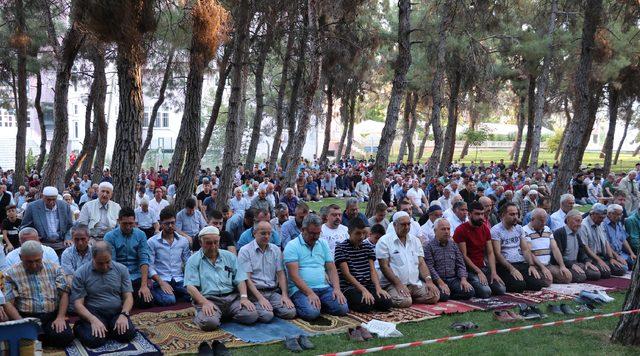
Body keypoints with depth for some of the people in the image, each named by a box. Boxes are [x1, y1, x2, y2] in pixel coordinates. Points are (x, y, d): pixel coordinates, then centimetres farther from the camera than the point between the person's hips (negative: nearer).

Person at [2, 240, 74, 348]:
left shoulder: (54, 268, 8)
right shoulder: (12, 274, 1)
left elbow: (64, 294, 5)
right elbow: (8, 303, -5)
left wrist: (60, 317, -9)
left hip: (52, 316, 2)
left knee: (66, 337, -25)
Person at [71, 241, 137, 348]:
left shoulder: (121, 269, 3)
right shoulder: (80, 274, -5)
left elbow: (128, 297, 2)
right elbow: (78, 303, -8)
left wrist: (124, 314, -18)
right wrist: (93, 320, -25)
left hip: (117, 312, 2)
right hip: (94, 314, -2)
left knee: (129, 334, -25)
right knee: (94, 340, -30)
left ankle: (108, 328, 7)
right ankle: (80, 328, 5)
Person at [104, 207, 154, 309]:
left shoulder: (140, 235, 2)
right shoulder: (110, 237, -4)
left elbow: (144, 260, -5)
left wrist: (144, 285, -16)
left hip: (137, 277, 2)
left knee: (147, 302, -18)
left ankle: (134, 296, 16)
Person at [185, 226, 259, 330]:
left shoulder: (229, 256, 16)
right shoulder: (193, 260, 5)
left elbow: (240, 280, 12)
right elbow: (191, 287, -6)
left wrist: (244, 297, -7)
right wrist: (204, 302, -22)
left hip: (232, 297, 4)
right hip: (208, 299, -4)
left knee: (251, 315, -21)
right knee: (209, 322, -34)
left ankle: (227, 315, 8)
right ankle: (200, 316, 2)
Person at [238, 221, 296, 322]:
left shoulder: (276, 250, 13)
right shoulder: (245, 251, -2)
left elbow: (281, 274, 10)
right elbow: (246, 278, -9)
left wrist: (285, 295, -6)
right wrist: (260, 298, -19)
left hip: (273, 291, 5)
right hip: (254, 292, -5)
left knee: (290, 312, -18)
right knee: (266, 315, -30)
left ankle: (270, 308, 8)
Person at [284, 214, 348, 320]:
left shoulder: (323, 244, 15)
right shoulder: (292, 246, -4)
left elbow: (331, 269, 12)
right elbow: (294, 275, -13)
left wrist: (337, 288, -6)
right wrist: (310, 294, -22)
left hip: (324, 287, 5)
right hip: (300, 289, -5)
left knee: (343, 308, -17)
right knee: (311, 312, -32)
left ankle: (319, 304, 10)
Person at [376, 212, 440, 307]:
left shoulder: (415, 240, 16)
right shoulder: (384, 241, -2)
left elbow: (421, 263, 11)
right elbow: (384, 266, -9)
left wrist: (428, 280, -6)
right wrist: (398, 284, -19)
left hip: (416, 283, 6)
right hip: (393, 284, -6)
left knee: (435, 296, -16)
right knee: (404, 301, -33)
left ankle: (408, 298, 5)